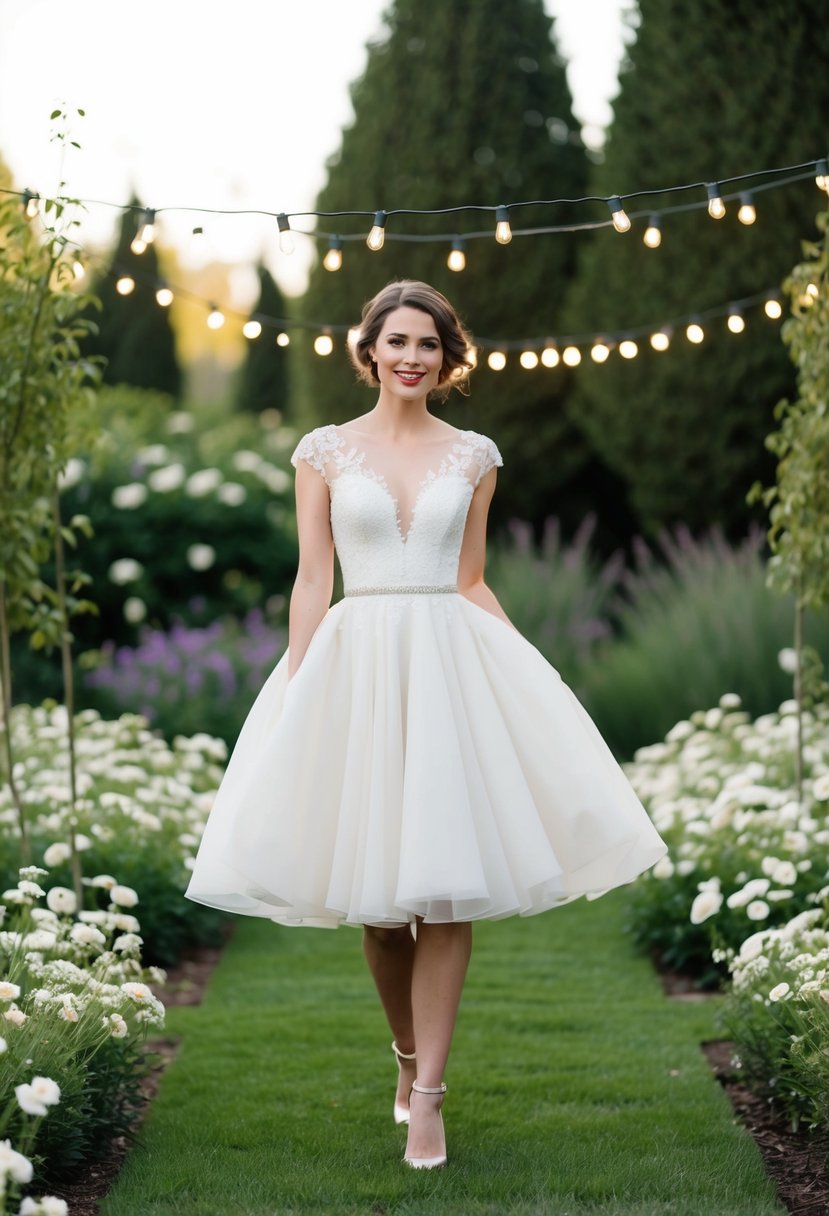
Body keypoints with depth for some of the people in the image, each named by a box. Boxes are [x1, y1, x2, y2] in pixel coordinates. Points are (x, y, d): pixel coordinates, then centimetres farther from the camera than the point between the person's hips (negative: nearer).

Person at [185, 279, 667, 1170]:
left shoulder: (474, 457, 9)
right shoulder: (323, 452, 5)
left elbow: (471, 584, 12)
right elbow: (312, 581, 4)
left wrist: (532, 679, 6)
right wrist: (293, 694, -3)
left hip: (454, 664, 0)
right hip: (356, 664, 0)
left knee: (445, 885, -6)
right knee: (374, 888, 5)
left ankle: (427, 1095, -2)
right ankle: (407, 1056, 27)